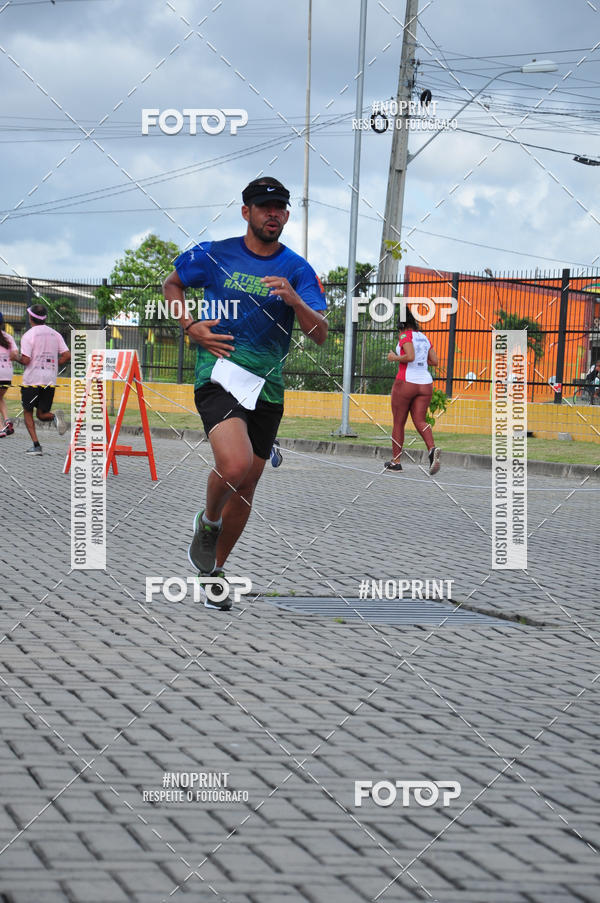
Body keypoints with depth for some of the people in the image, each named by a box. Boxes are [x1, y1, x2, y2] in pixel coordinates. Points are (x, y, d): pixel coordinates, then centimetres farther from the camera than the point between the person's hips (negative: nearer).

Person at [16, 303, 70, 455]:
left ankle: (36, 445, -3)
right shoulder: (55, 334, 8)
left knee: (28, 412, 10)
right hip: (50, 380, 4)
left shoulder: (28, 335, -8)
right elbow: (67, 356, 1)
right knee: (42, 414, 13)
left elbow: (25, 360, -15)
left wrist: (18, 358, 8)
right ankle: (55, 417, -22)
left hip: (31, 380, -4)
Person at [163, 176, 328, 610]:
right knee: (235, 465, -27)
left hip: (268, 387, 3)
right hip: (219, 374, -3)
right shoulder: (213, 255, 2)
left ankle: (214, 569, 28)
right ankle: (208, 522, 5)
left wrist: (294, 300, -24)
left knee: (247, 485, 9)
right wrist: (190, 326, 3)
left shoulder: (297, 269, 4)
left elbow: (320, 335, -5)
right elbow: (172, 284, 20)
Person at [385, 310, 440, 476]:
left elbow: (410, 357, -24)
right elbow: (435, 361, 14)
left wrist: (395, 357, -8)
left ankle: (395, 461, 14)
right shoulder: (424, 337, 13)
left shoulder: (406, 336, -9)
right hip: (425, 383, 6)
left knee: (398, 423, 8)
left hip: (406, 382, -6)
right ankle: (432, 449, -27)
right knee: (420, 421, 1)